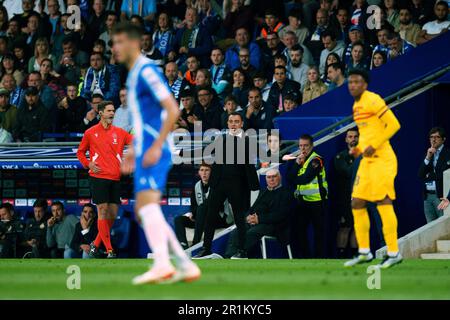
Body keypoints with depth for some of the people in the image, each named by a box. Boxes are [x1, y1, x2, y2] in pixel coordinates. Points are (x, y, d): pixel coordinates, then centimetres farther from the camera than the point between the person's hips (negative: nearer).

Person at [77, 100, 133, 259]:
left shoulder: (119, 132, 11)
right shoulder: (90, 133, 5)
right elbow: (80, 152, 14)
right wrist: (89, 164, -3)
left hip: (116, 178, 4)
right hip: (99, 176, -4)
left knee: (113, 214, 3)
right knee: (103, 211, -9)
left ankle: (96, 244, 19)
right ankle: (109, 250, -9)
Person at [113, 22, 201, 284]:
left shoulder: (146, 71, -9)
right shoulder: (134, 75, 21)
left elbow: (172, 110, -17)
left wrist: (156, 147, -21)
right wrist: (133, 151, 25)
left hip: (154, 152, -10)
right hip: (145, 152, 10)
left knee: (146, 201, -23)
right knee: (145, 211, 10)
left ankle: (162, 264, -35)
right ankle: (186, 266, 11)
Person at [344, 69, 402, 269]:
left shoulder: (372, 100, -11)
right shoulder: (357, 106, 17)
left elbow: (394, 125, -15)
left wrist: (374, 146, -17)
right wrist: (358, 148, 10)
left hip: (382, 160, -9)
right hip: (367, 161, 9)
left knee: (383, 203, -10)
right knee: (357, 204, 7)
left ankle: (394, 253, -5)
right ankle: (364, 252, 15)